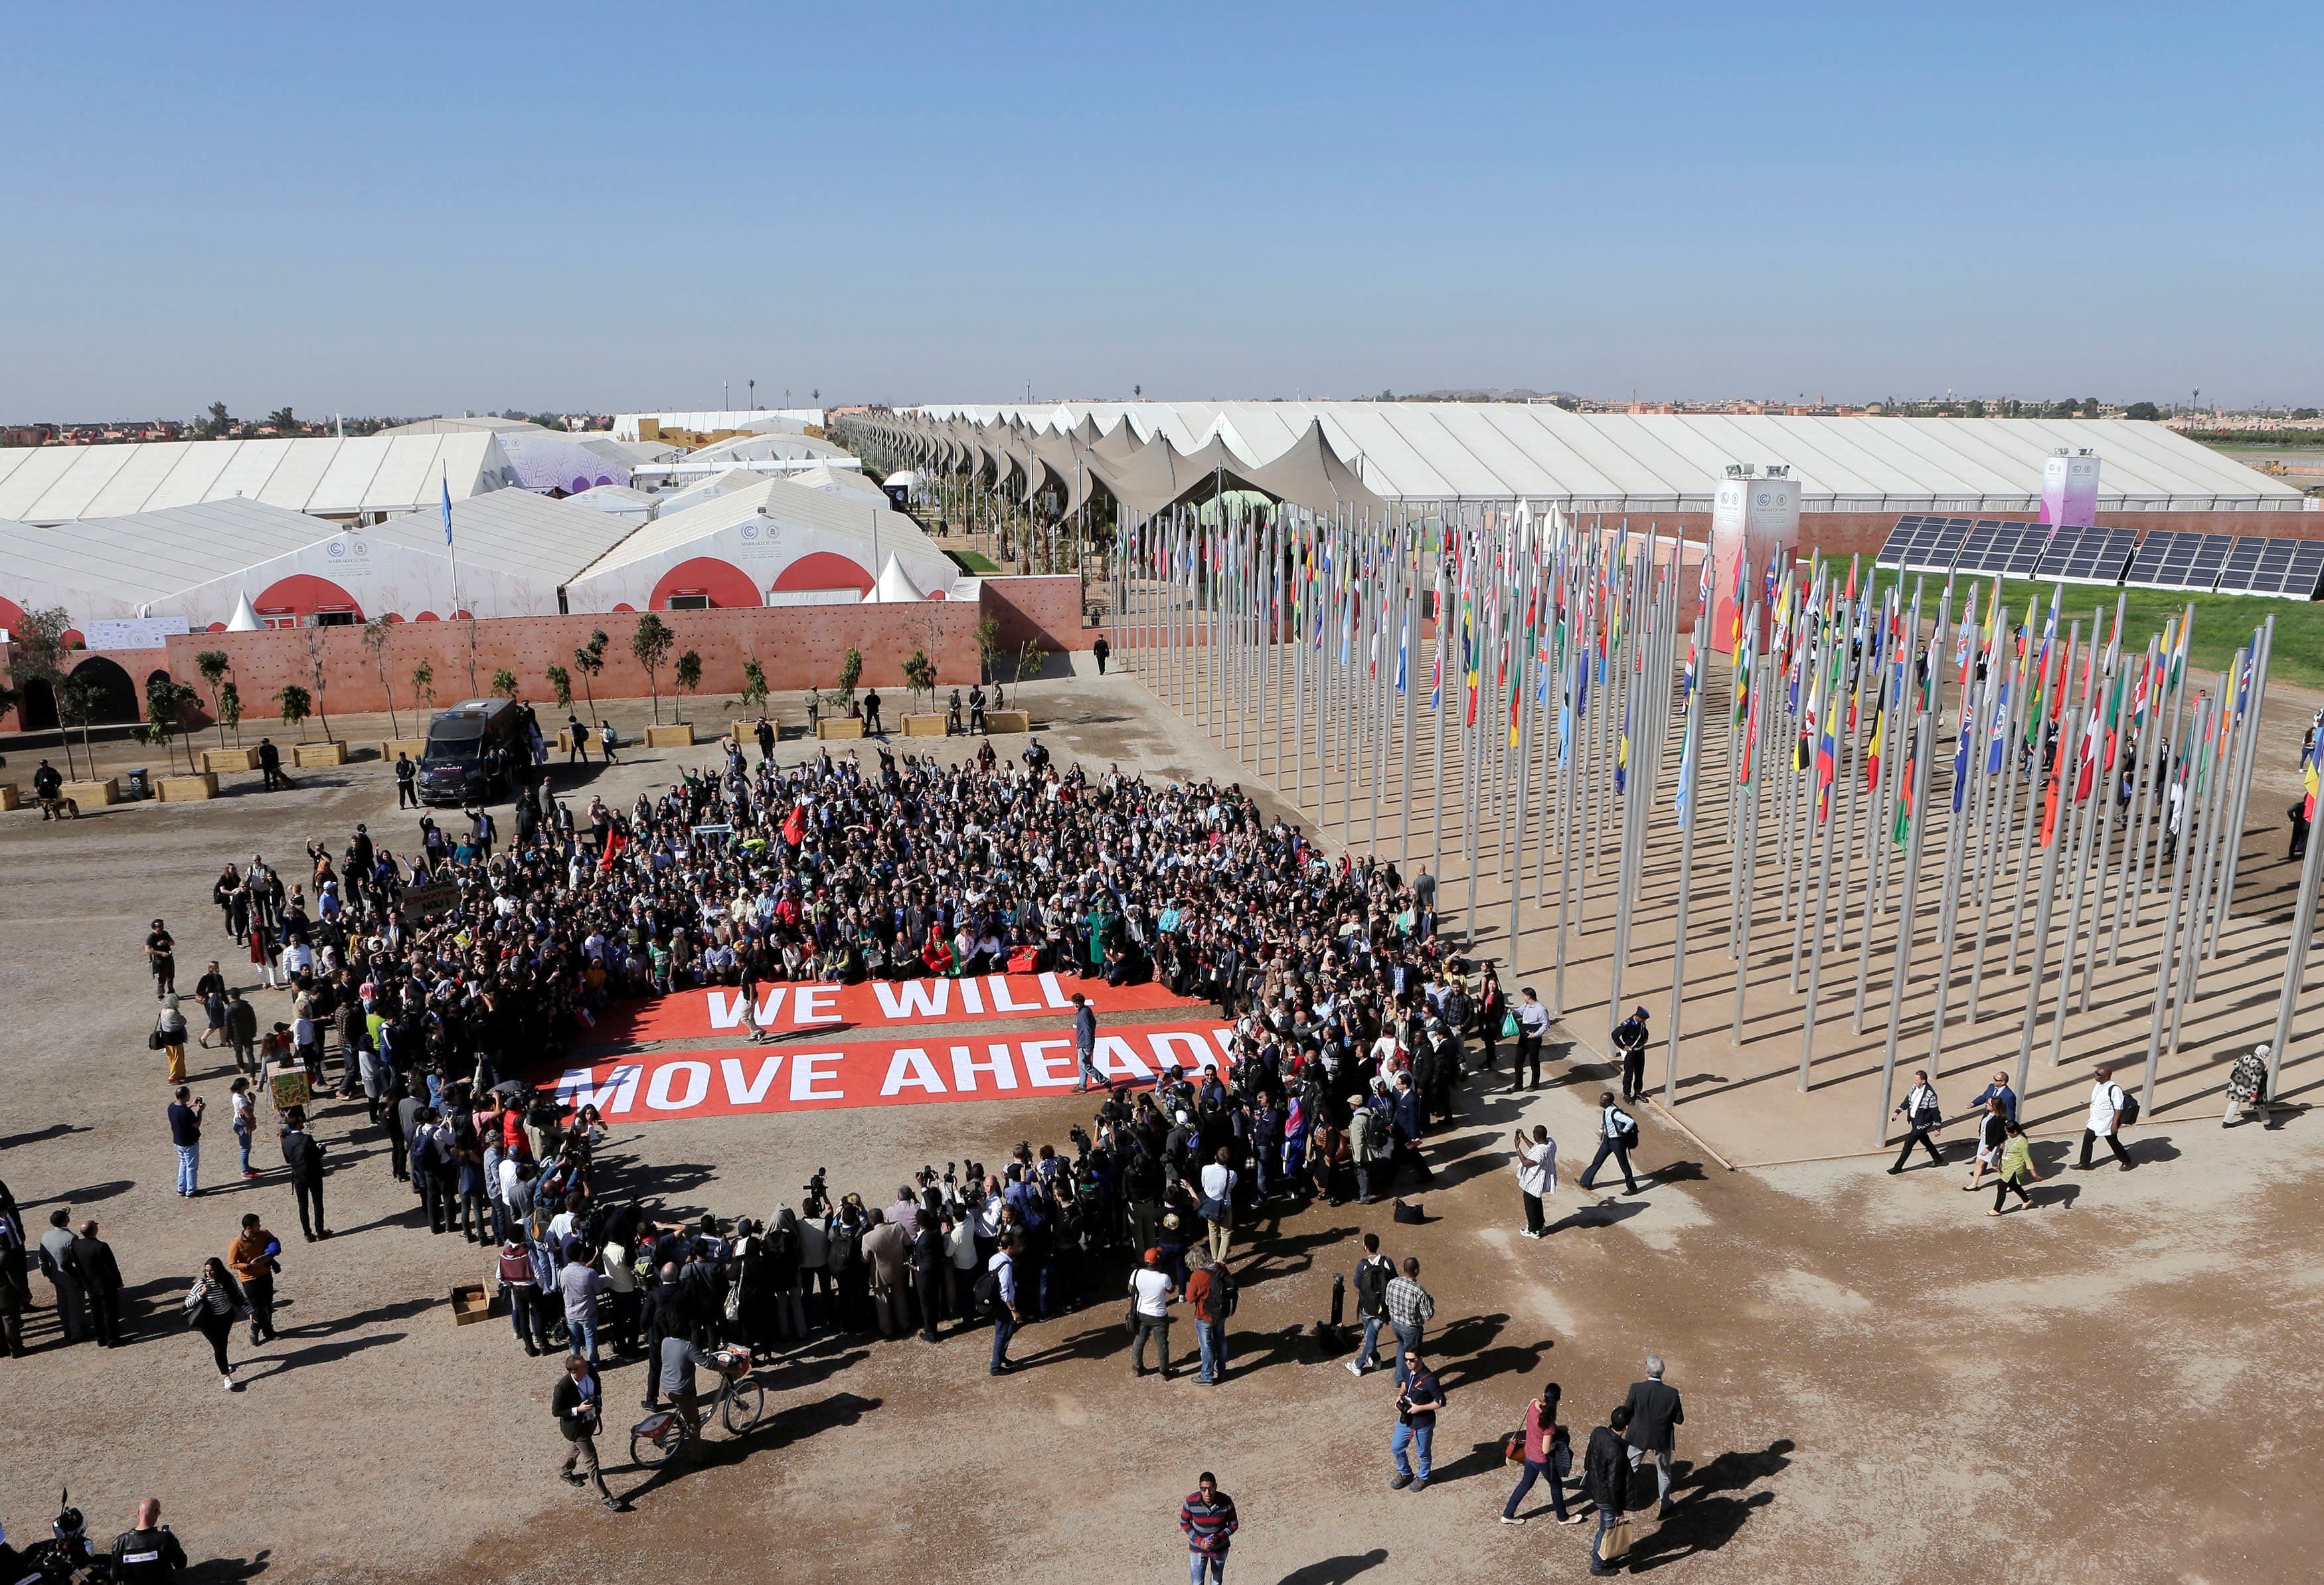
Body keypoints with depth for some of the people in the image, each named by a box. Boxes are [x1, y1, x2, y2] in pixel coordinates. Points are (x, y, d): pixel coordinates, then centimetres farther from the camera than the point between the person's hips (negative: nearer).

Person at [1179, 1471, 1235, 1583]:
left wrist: (1219, 1538, -26)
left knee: (1217, 1579, 24)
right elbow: (1184, 1523, -8)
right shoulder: (1191, 1502, -27)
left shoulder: (1226, 1502, -26)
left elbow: (1234, 1524, -10)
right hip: (1198, 1549, -1)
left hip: (1220, 1548, 1)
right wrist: (1198, 1540, -21)